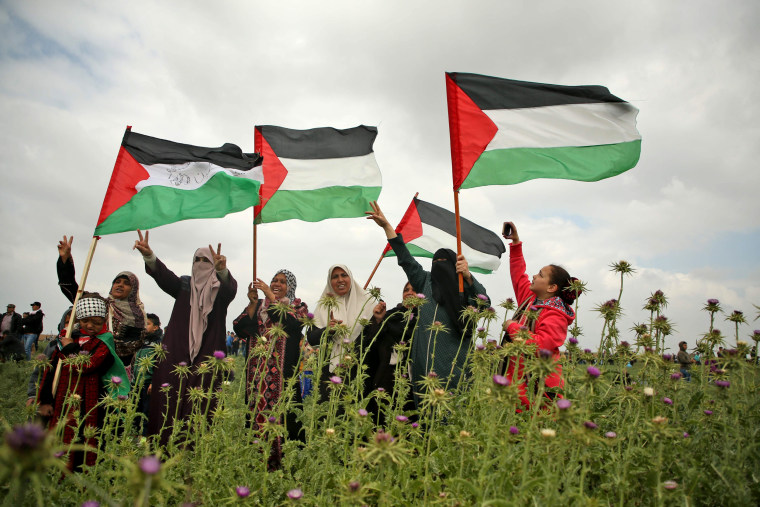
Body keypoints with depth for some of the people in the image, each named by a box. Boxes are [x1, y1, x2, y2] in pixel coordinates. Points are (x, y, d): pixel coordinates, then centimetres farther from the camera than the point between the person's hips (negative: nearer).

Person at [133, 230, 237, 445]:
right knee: (171, 399, -4)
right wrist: (148, 255, -25)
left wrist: (222, 269, -40)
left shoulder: (220, 290, 7)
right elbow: (163, 275, -4)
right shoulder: (184, 285, 15)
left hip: (207, 354, -2)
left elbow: (231, 288, -17)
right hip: (177, 352, 2)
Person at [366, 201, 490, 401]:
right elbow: (405, 258, 17)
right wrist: (386, 225, 15)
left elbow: (484, 304, -13)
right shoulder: (425, 282, 19)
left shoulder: (464, 288, 6)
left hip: (452, 362, -4)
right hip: (424, 361, 4)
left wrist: (467, 275, -24)